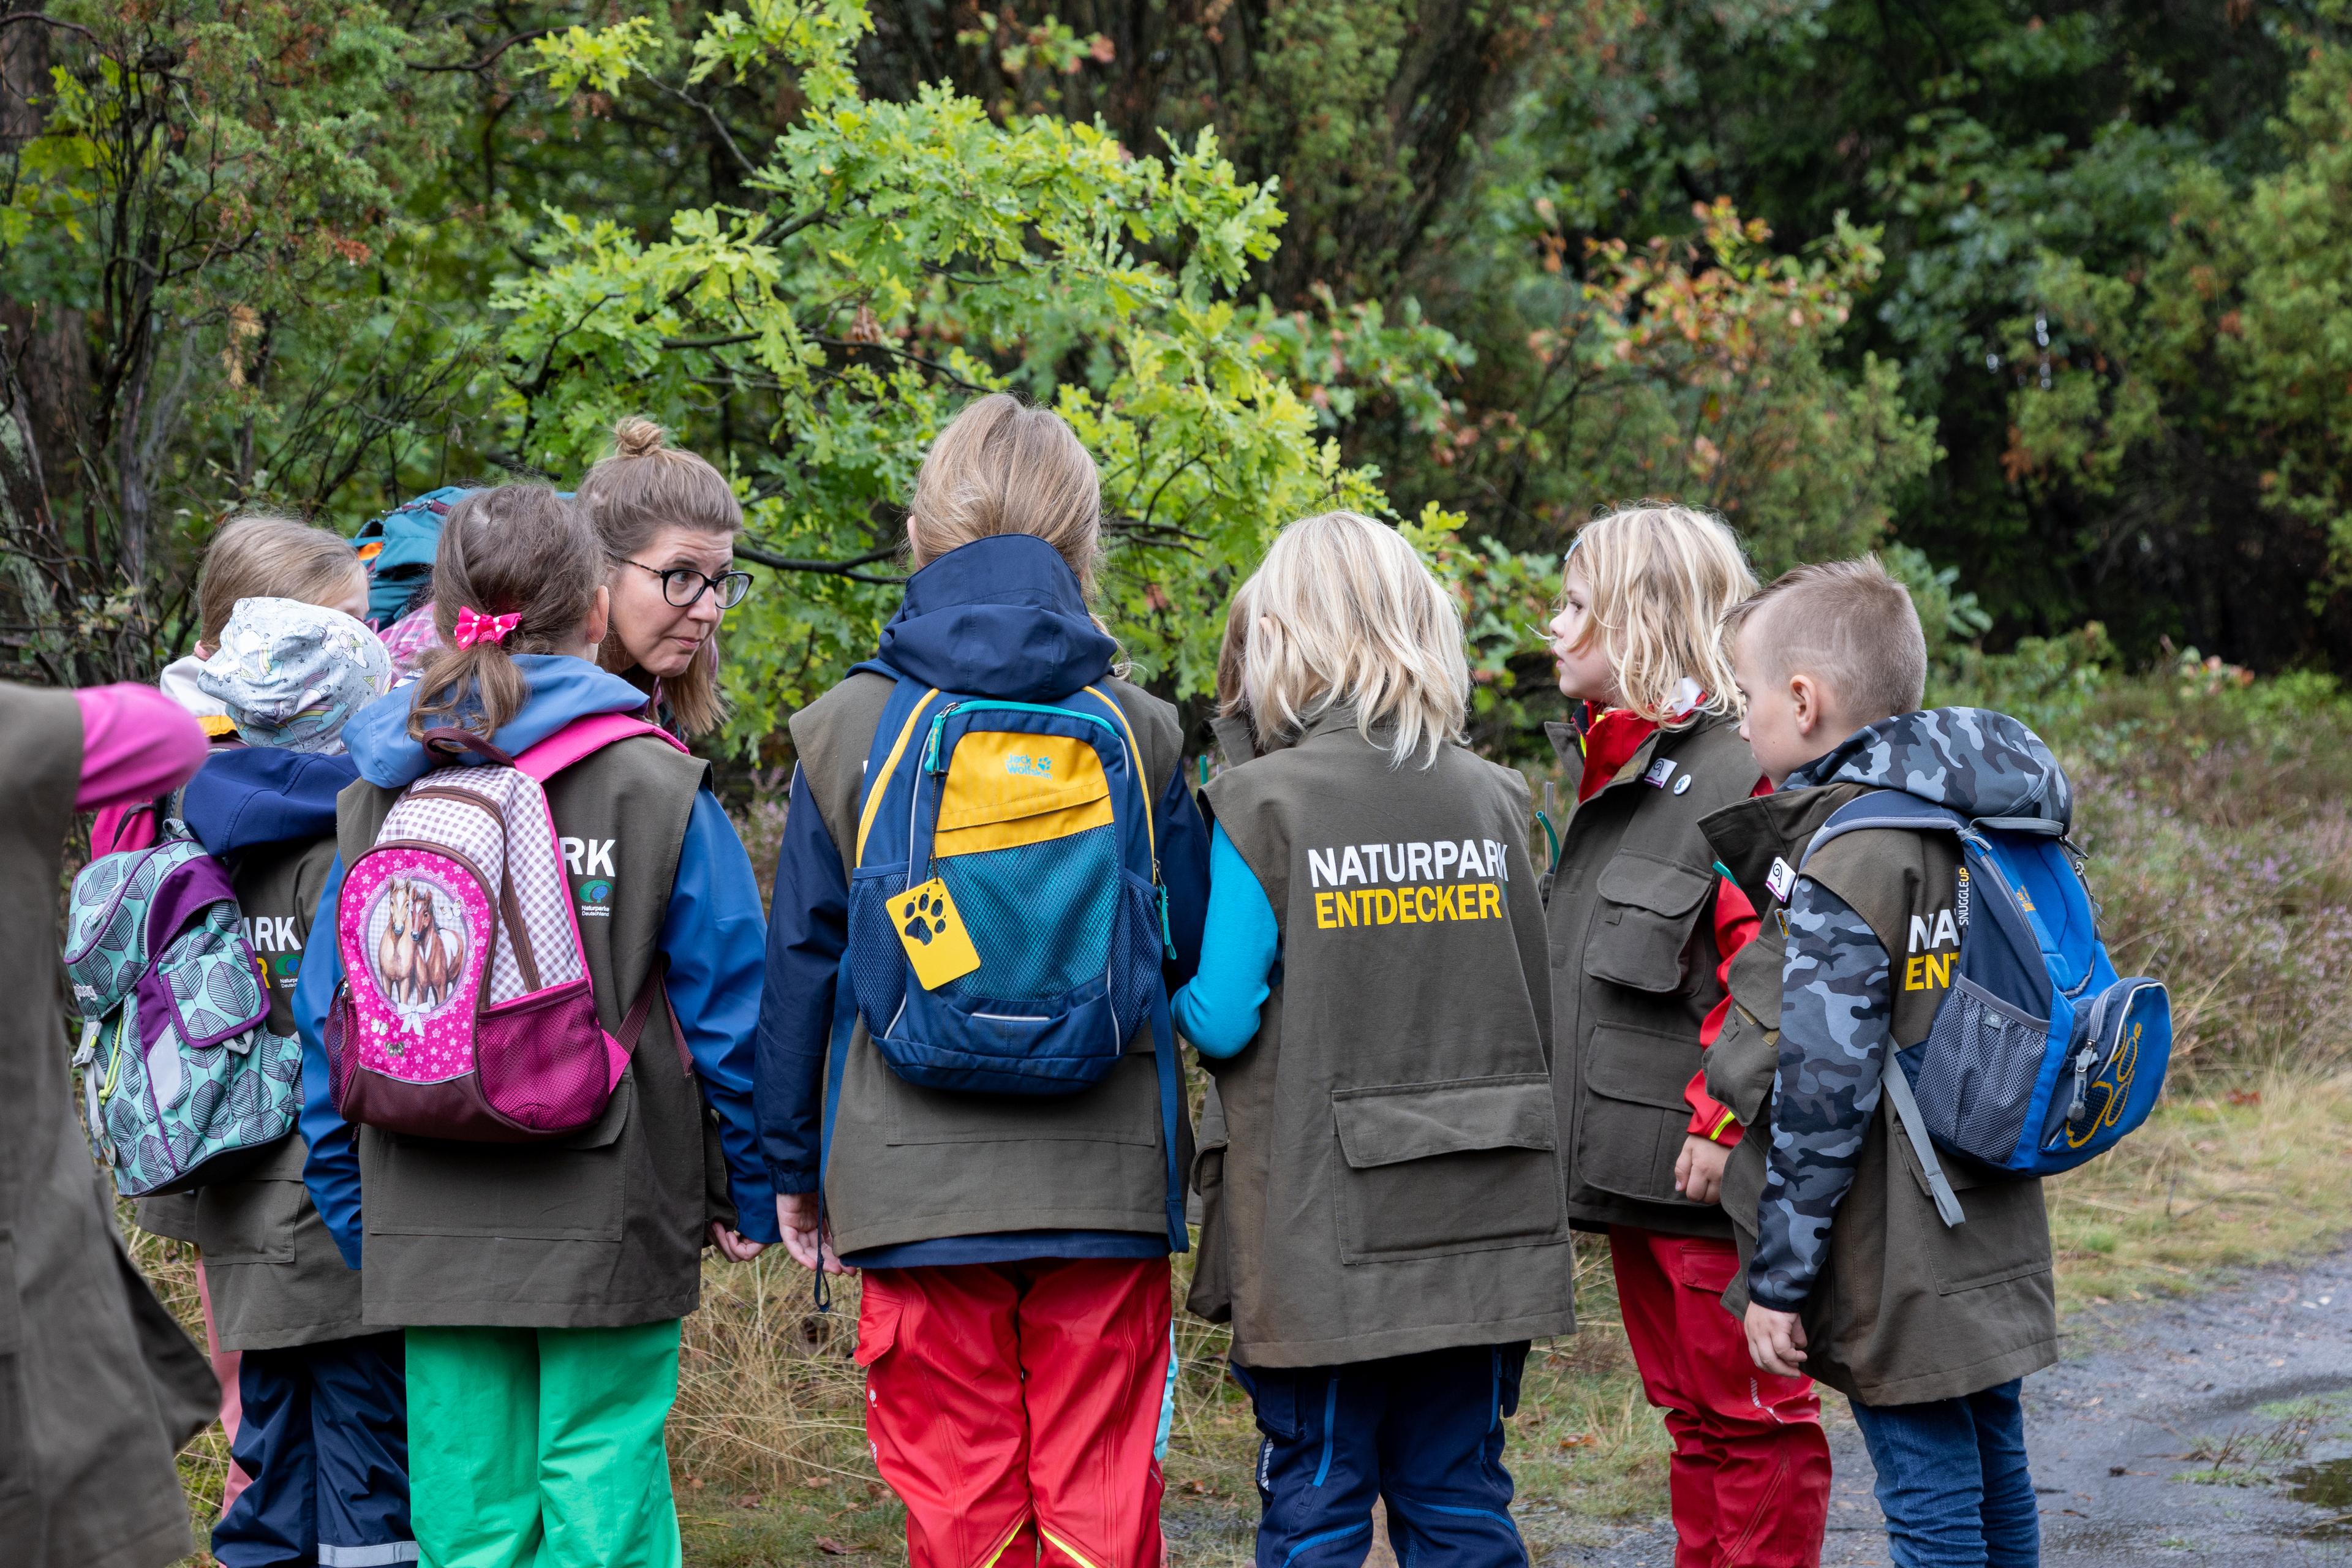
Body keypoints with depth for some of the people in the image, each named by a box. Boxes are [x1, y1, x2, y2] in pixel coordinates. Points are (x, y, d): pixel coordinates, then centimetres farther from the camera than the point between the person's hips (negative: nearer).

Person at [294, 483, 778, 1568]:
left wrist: (355, 1215, 15)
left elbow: (327, 1016, 8)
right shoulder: (656, 786, -5)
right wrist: (752, 1192, 6)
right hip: (606, 1232, -3)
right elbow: (731, 1003, -4)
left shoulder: (377, 794, 5)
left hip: (430, 1236, 3)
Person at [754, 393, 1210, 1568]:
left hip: (917, 1185, 0)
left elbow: (800, 965, 4)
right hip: (1103, 1185, 0)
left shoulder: (847, 728, 0)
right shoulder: (1138, 731, 1)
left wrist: (792, 1165, 12)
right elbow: (1194, 953, 7)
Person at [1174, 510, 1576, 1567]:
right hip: (1482, 1224, 4)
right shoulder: (1495, 802, 3)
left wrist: (1174, 989, 8)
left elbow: (1220, 1020, -11)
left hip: (1328, 1233, -4)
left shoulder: (1258, 810, -11)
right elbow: (1534, 1009, 12)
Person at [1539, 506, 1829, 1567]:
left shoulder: (1744, 771, -14)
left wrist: (1723, 1123, -22)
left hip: (1713, 1174, -9)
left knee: (1750, 1419, -1)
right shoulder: (1610, 769, 16)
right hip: (1630, 1168, 10)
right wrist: (1579, 1121, 22)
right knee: (1690, 1414, 16)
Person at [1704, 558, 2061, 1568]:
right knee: (1995, 1481, 17)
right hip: (1994, 1252, 9)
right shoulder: (1979, 825, 7)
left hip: (1904, 1279, -9)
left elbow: (1825, 1089, -20)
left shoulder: (1849, 861, -18)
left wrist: (1777, 1280, -15)